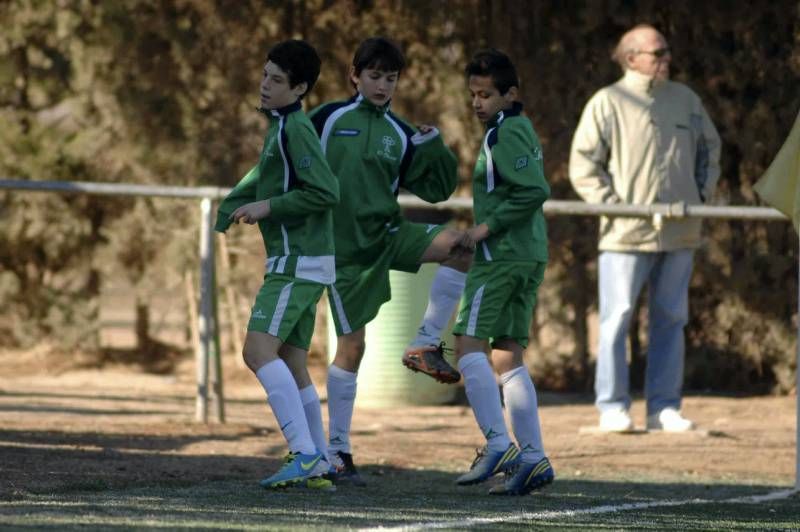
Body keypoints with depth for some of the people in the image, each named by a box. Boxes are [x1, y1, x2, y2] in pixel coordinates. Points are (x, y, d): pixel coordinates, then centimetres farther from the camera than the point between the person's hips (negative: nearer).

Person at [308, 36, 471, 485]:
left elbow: (437, 189, 9)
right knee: (353, 343, -5)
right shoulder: (328, 119, 0)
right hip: (344, 247, -4)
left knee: (461, 246, -21)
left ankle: (426, 346, -10)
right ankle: (338, 450, 5)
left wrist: (435, 149, -6)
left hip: (389, 233, 4)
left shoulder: (401, 136, 9)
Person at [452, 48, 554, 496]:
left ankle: (498, 443, -16)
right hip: (529, 255, 10)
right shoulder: (521, 129, 17)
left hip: (502, 254, -10)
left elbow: (534, 190, -22)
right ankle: (533, 456, 7)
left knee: (469, 344, -10)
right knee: (506, 355, 10)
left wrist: (489, 227, -17)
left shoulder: (506, 132, -12)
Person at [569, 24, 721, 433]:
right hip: (627, 232, -5)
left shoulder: (685, 100, 11)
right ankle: (612, 407, 1)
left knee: (670, 320, 7)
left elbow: (709, 149, 24)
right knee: (616, 319, -4)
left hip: (678, 231, 5)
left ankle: (664, 407, 11)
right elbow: (583, 166, -4)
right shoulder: (607, 103, -3)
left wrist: (703, 193, 11)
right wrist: (612, 205, -12)